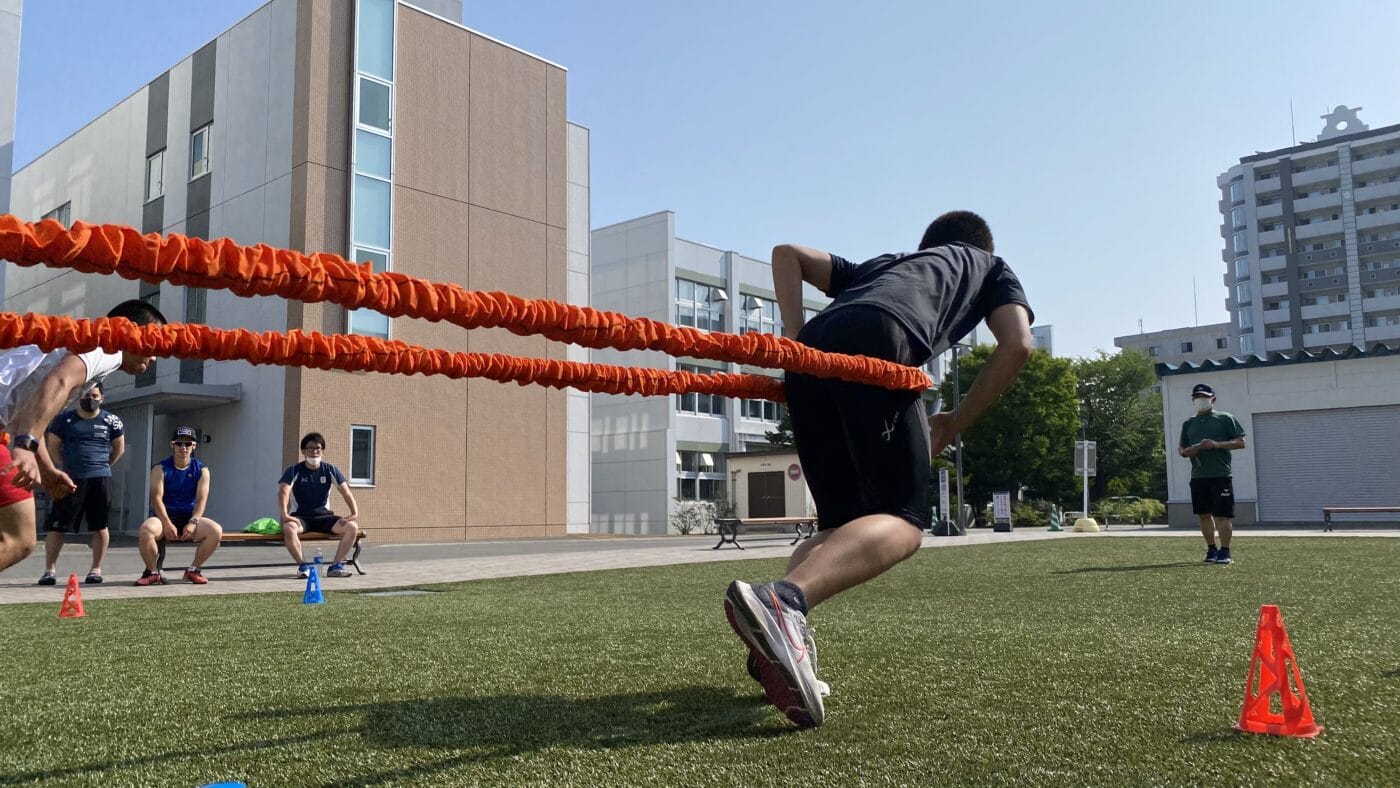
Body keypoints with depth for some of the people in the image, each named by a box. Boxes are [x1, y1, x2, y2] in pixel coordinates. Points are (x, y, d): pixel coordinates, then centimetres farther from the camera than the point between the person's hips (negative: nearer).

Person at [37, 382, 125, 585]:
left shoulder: (110, 420, 5)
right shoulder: (65, 419, 5)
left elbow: (119, 447, 15)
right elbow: (53, 446, 11)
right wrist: (65, 468, 5)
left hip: (100, 479, 0)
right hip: (71, 479, 0)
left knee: (99, 526, 2)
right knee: (56, 526, -1)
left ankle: (96, 569, 11)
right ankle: (50, 569, 7)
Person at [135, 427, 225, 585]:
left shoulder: (201, 470, 5)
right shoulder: (160, 468, -1)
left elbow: (202, 499, -4)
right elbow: (156, 498, -12)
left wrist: (193, 522, -21)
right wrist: (167, 524, -25)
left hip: (189, 517, 2)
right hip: (164, 516, -2)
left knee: (216, 530, -25)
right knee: (146, 530, -35)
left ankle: (193, 569, -3)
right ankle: (153, 572, -11)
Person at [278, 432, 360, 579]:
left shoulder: (330, 470, 4)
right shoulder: (294, 471, -2)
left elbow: (346, 492, -2)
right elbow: (283, 492, -17)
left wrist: (355, 513, -19)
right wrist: (285, 515, -35)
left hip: (324, 516, 2)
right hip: (302, 516, -2)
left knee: (352, 527, -23)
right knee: (288, 528, -37)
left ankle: (336, 566, -13)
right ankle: (303, 566, -21)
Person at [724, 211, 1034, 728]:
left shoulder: (879, 265, 43)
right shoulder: (991, 266, 35)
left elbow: (787, 253, 30)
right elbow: (1016, 344, 15)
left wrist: (795, 343, 17)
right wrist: (953, 424, 21)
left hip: (813, 354, 5)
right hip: (879, 346, -5)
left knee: (843, 524, 14)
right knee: (901, 523, -6)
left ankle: (778, 643, -9)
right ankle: (782, 600, -34)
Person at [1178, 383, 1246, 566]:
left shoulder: (1225, 419, 3)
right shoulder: (1188, 424, 16)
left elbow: (1241, 442, -1)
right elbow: (1181, 448, 20)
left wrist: (1217, 444, -15)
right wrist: (1185, 451, -4)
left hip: (1220, 475, -5)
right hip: (1198, 476, 5)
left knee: (1222, 515, -6)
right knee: (1204, 515, 9)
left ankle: (1225, 552, -2)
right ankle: (1211, 549, 20)